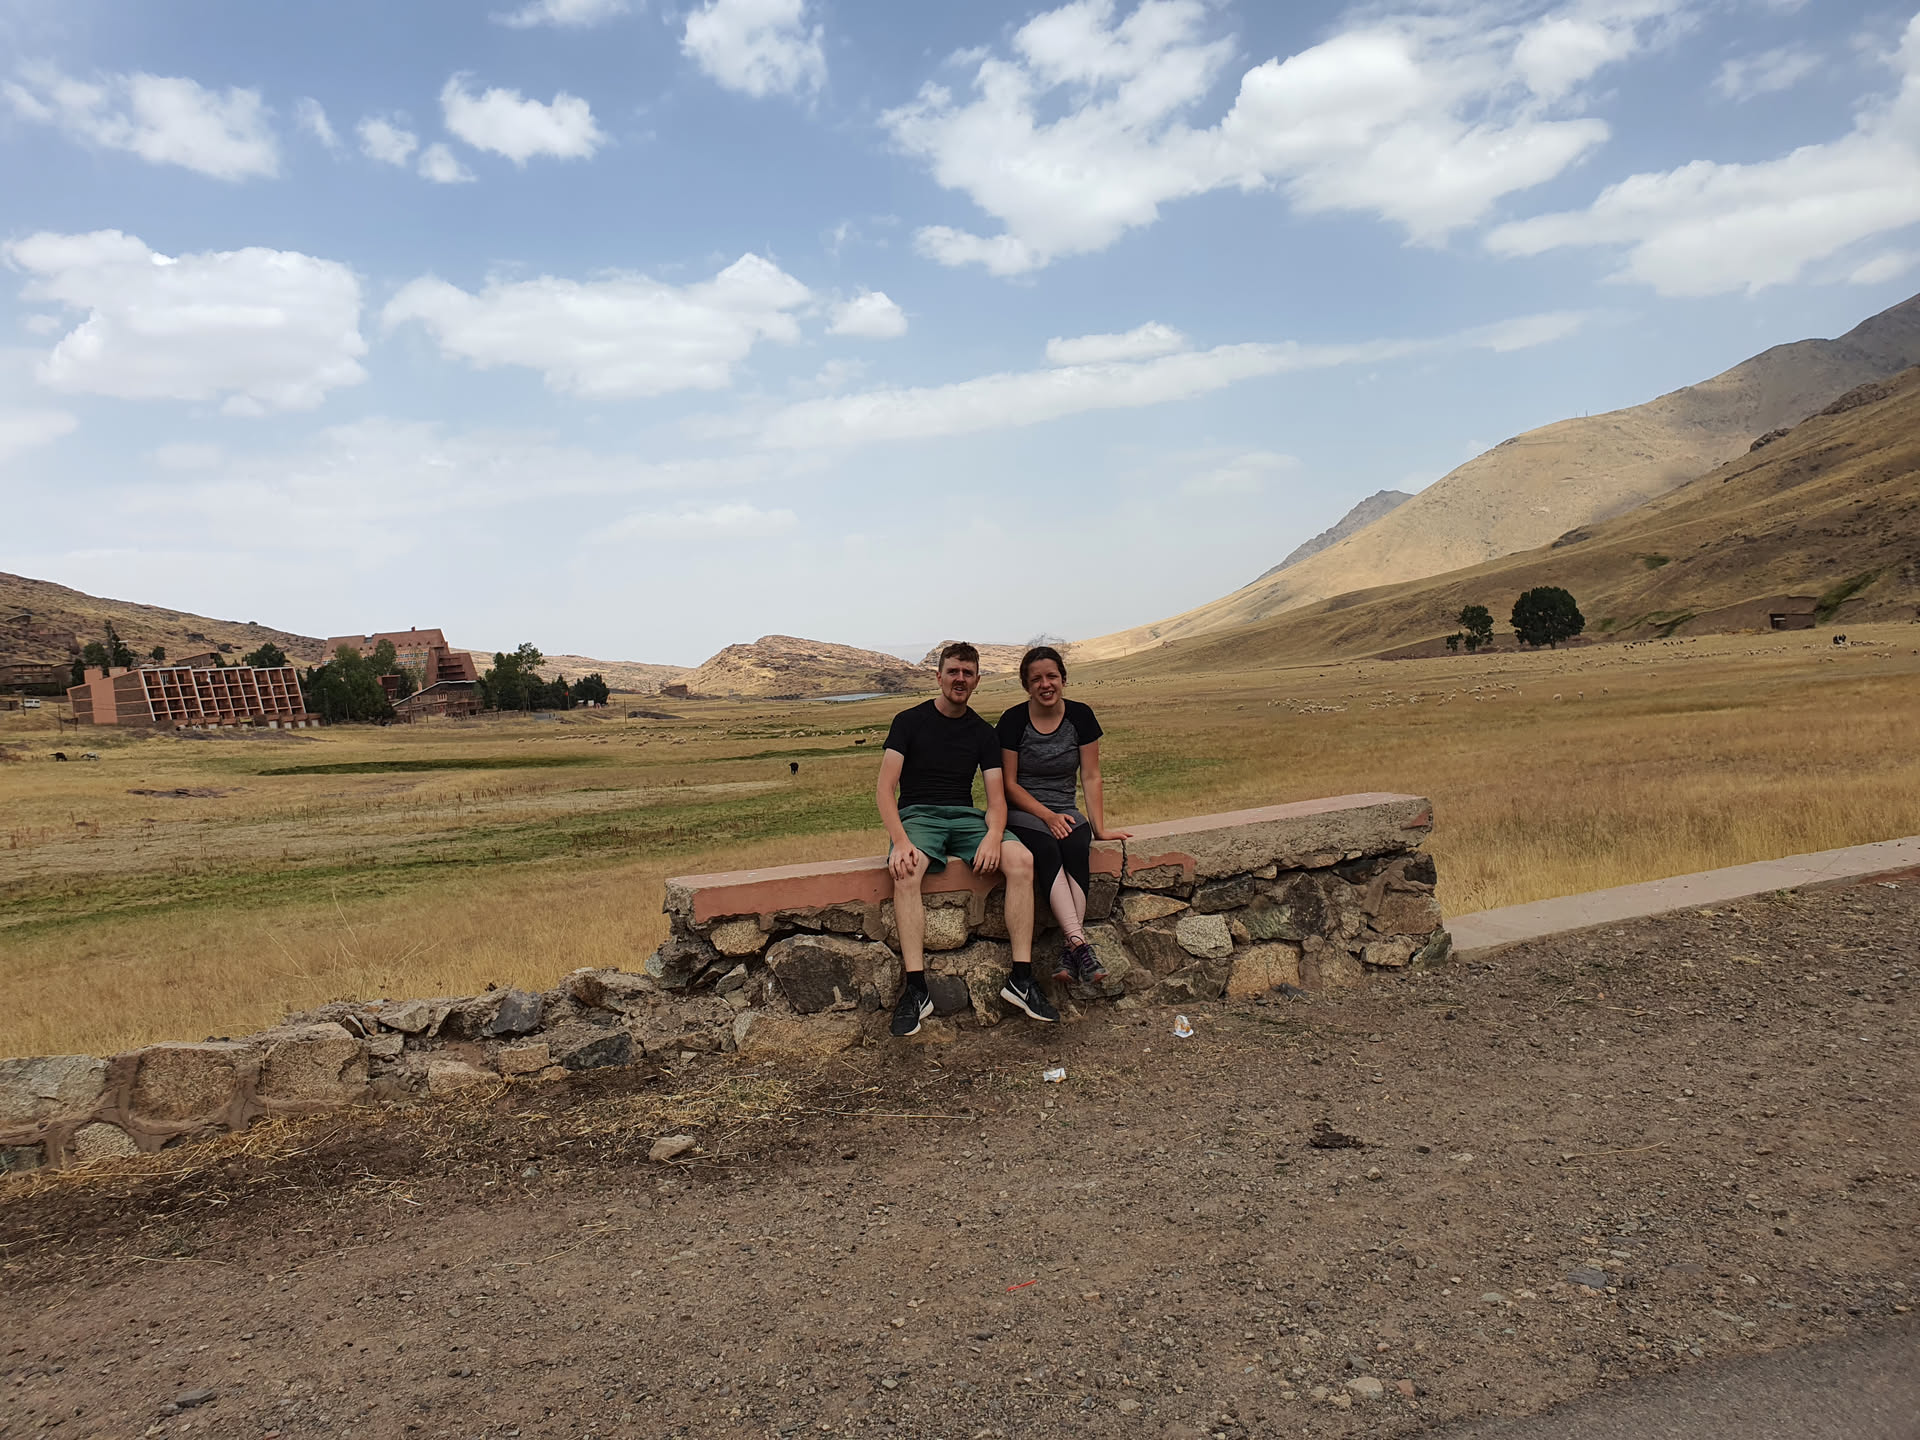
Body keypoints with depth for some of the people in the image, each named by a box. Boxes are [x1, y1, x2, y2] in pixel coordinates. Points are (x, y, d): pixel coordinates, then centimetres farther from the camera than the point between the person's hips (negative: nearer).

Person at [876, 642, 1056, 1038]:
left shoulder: (982, 733, 13)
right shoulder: (910, 721, 3)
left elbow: (996, 798, 6)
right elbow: (884, 788, -5)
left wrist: (994, 835, -18)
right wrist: (899, 840, -23)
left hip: (965, 817, 3)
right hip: (917, 814, -3)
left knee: (1022, 860, -27)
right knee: (906, 871, -38)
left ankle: (1021, 979, -23)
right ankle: (915, 990, -39)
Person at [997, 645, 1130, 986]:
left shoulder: (1080, 716, 3)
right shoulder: (1013, 721, -4)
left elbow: (1091, 777, 4)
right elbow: (1010, 784, -3)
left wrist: (1099, 827, -5)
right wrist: (1047, 816, -14)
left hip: (1066, 811, 2)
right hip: (1023, 813, -2)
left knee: (1076, 850, -32)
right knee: (1046, 851, -35)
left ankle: (1069, 950, -37)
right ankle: (1080, 943, -44)